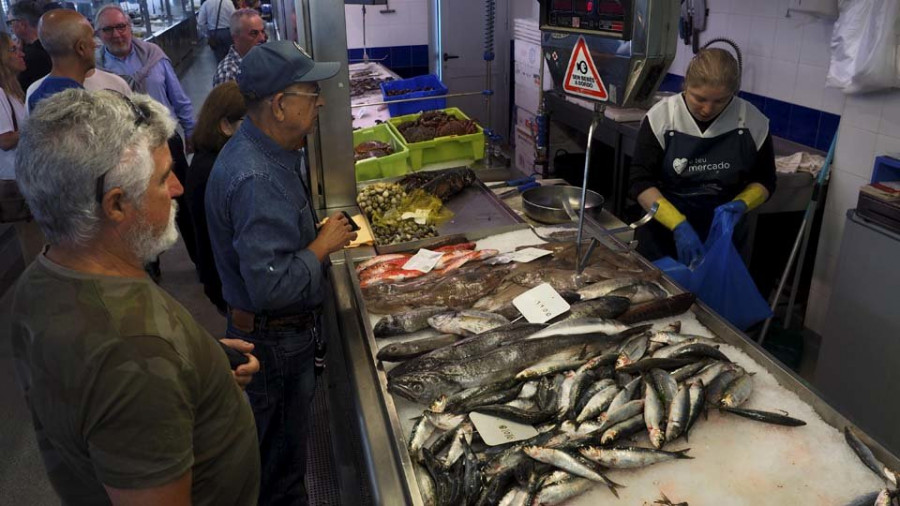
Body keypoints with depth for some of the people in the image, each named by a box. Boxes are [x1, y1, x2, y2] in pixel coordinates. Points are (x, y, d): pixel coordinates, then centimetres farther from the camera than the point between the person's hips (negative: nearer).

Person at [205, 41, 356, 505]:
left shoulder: (264, 152, 3)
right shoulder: (256, 179, -31)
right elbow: (271, 285, -34)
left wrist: (319, 233, 4)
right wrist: (323, 246, -21)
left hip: (285, 332, 10)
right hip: (277, 344, -10)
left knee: (276, 455, 29)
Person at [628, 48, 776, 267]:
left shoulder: (753, 122, -6)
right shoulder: (661, 117, -12)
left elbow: (764, 180, 6)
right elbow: (641, 183, -14)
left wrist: (742, 204, -16)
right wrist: (678, 225, -26)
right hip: (662, 234, -1)